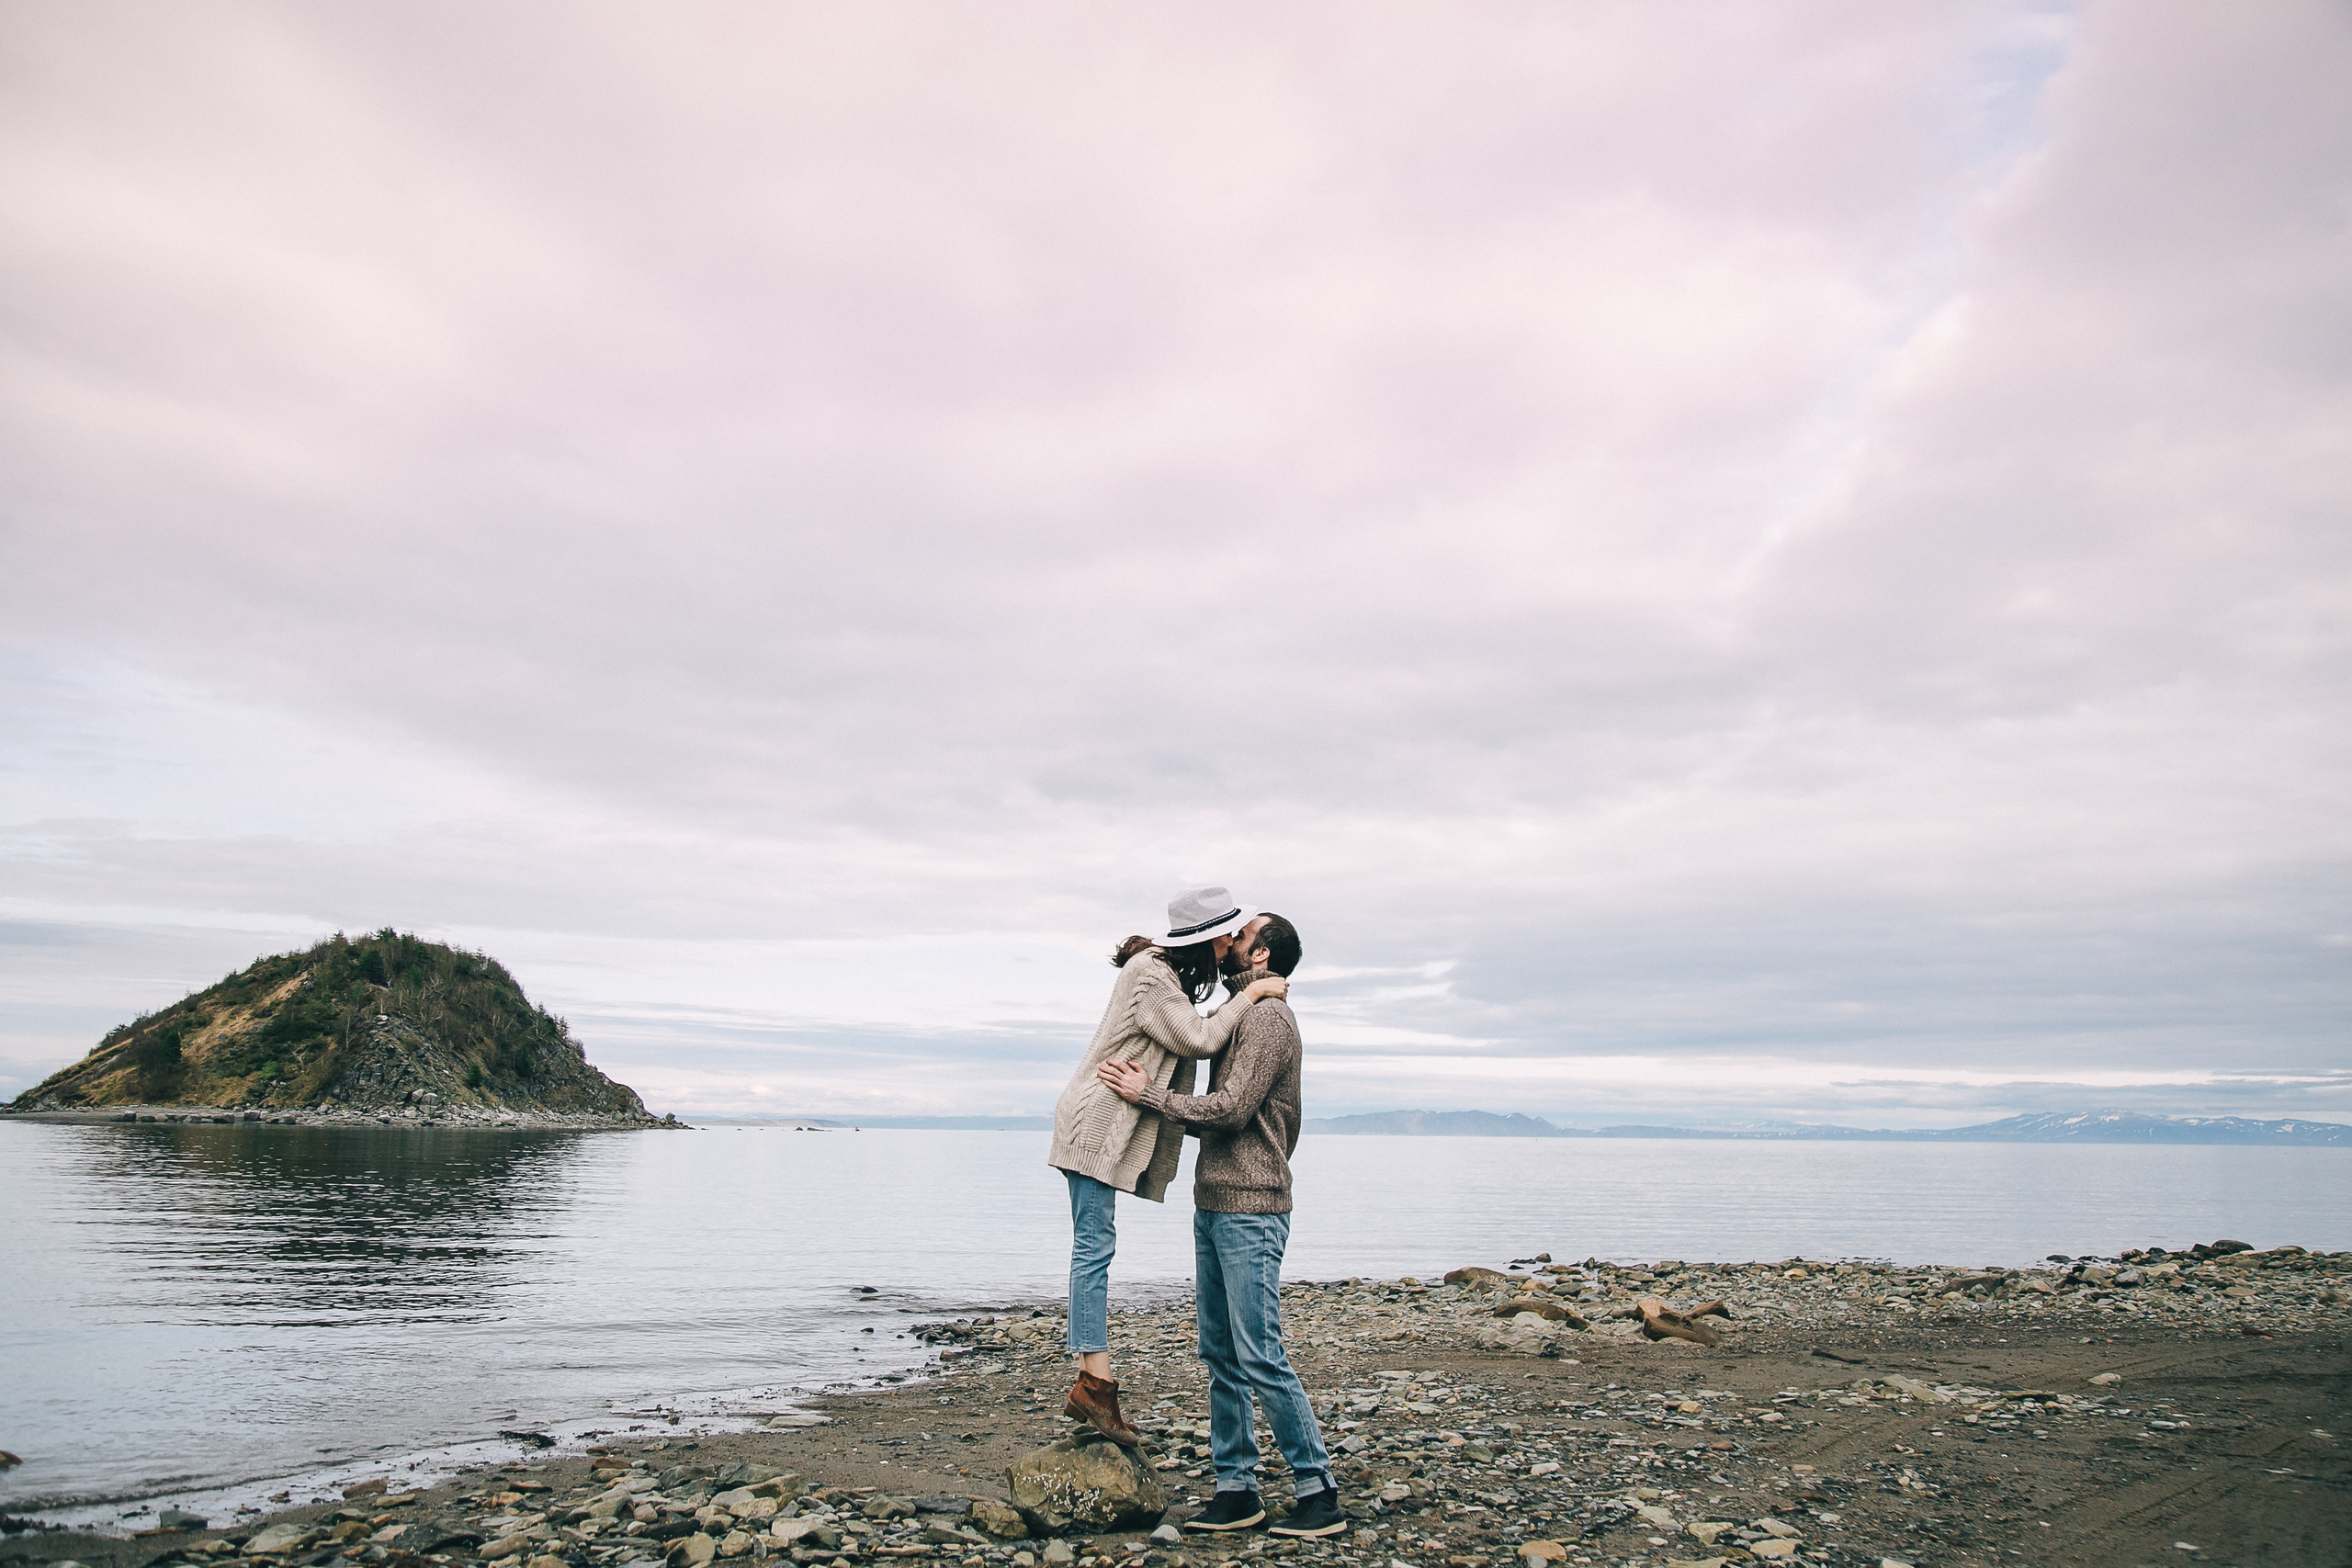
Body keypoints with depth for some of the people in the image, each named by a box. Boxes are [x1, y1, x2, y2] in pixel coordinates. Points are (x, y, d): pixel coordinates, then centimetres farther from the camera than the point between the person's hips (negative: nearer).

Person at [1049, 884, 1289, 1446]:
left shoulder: (1167, 972, 16)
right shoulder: (1150, 974, -16)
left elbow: (1192, 1038, 18)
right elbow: (1198, 1040, -17)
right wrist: (1250, 995, -9)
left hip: (1109, 1126, 10)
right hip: (1097, 1122, -10)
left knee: (1094, 1249, 8)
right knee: (1095, 1248, -9)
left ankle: (1090, 1384, 10)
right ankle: (1096, 1383, -8)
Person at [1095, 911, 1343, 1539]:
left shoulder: (1268, 1020, -11)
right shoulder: (1241, 1019, 20)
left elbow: (1230, 1109, -20)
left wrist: (1149, 1093, -11)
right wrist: (1153, 1108, 20)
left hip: (1249, 1211, -10)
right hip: (1213, 1207, 10)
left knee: (1260, 1357, -8)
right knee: (1220, 1356, 10)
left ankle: (1318, 1493, 2)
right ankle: (1236, 1490, 17)